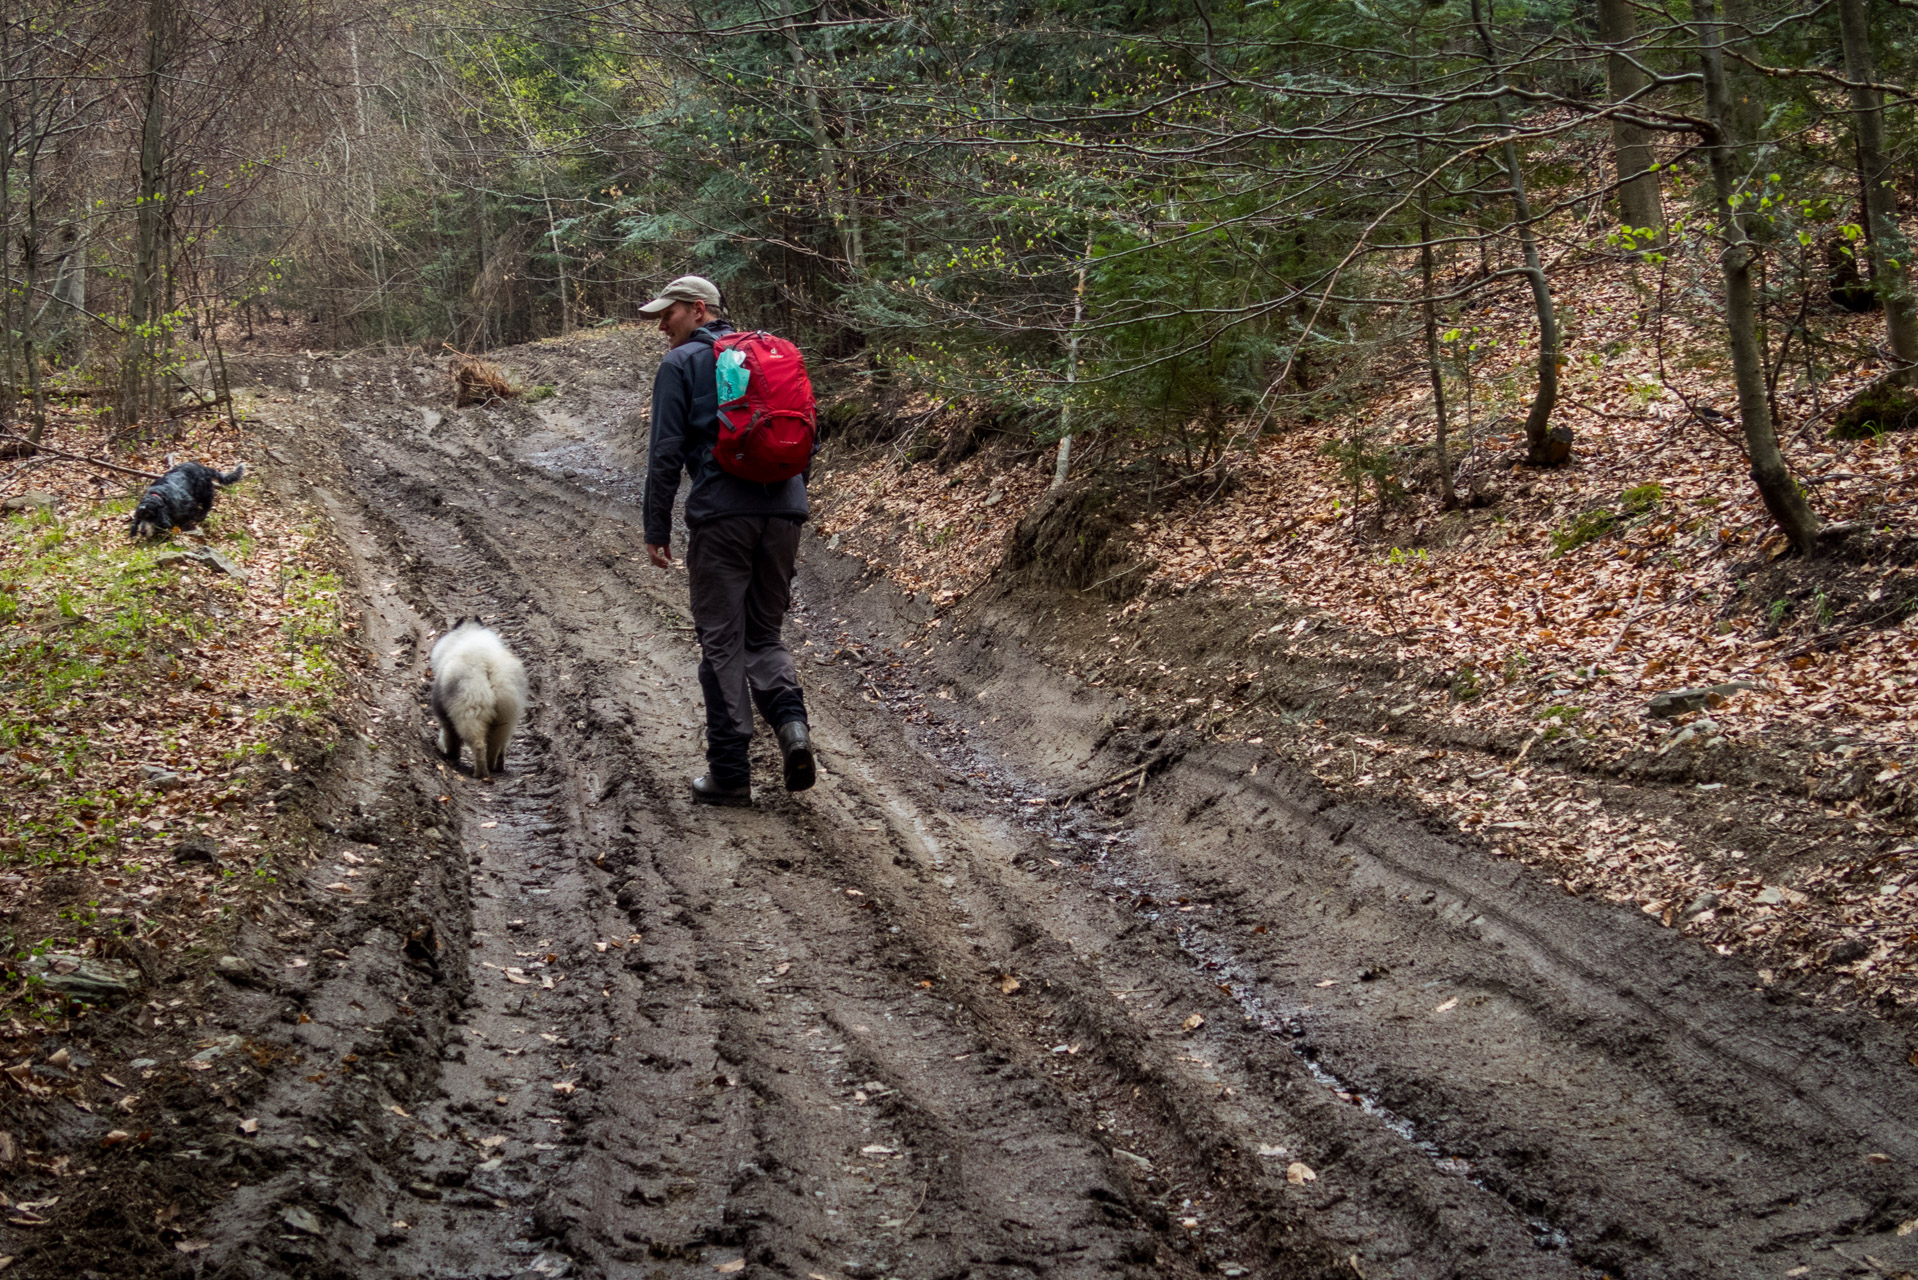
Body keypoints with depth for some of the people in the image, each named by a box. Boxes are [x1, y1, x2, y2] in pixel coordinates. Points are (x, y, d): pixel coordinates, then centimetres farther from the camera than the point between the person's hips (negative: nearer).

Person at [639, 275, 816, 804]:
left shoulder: (681, 364, 2)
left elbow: (666, 452, -5)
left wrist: (656, 529, 0)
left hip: (720, 513, -5)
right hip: (783, 509, 5)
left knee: (723, 642, 2)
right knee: (765, 633, 16)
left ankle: (730, 772, 2)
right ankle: (790, 719, -11)